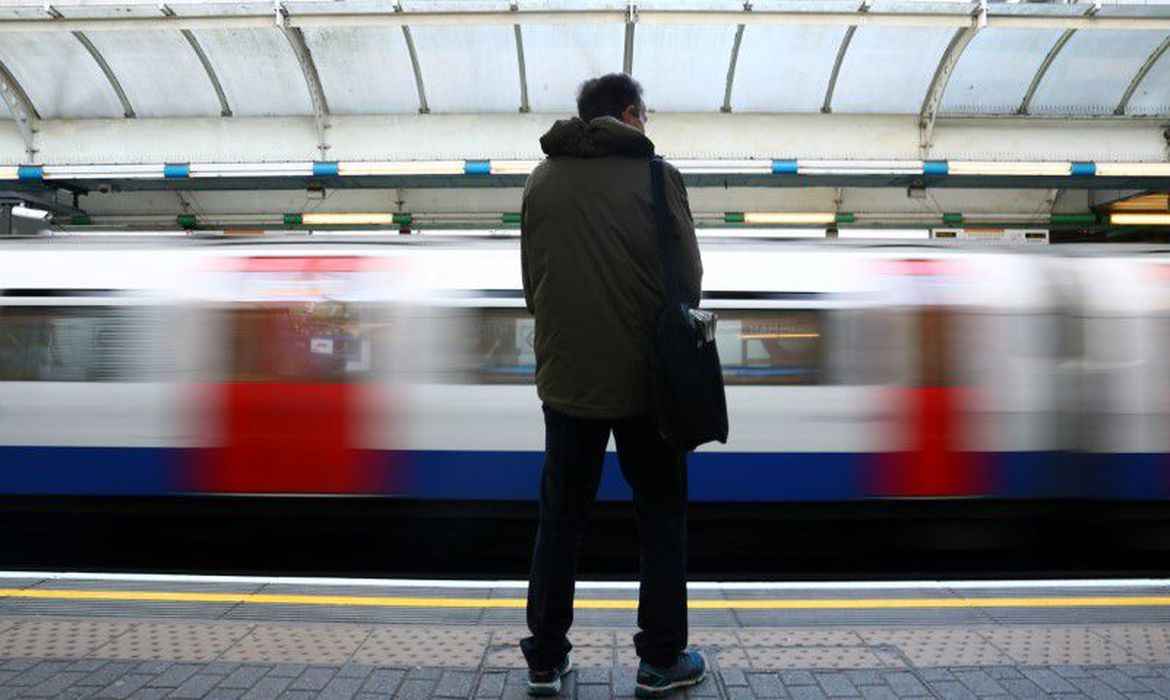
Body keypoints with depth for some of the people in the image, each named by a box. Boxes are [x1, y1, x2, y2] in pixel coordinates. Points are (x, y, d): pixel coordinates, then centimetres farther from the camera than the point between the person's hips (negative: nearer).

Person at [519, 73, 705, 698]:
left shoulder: (541, 180, 6)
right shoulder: (656, 176, -5)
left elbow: (531, 279, 10)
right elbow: (689, 277, -4)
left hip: (566, 377, 3)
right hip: (646, 377, -3)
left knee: (560, 518, 12)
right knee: (661, 517, 11)